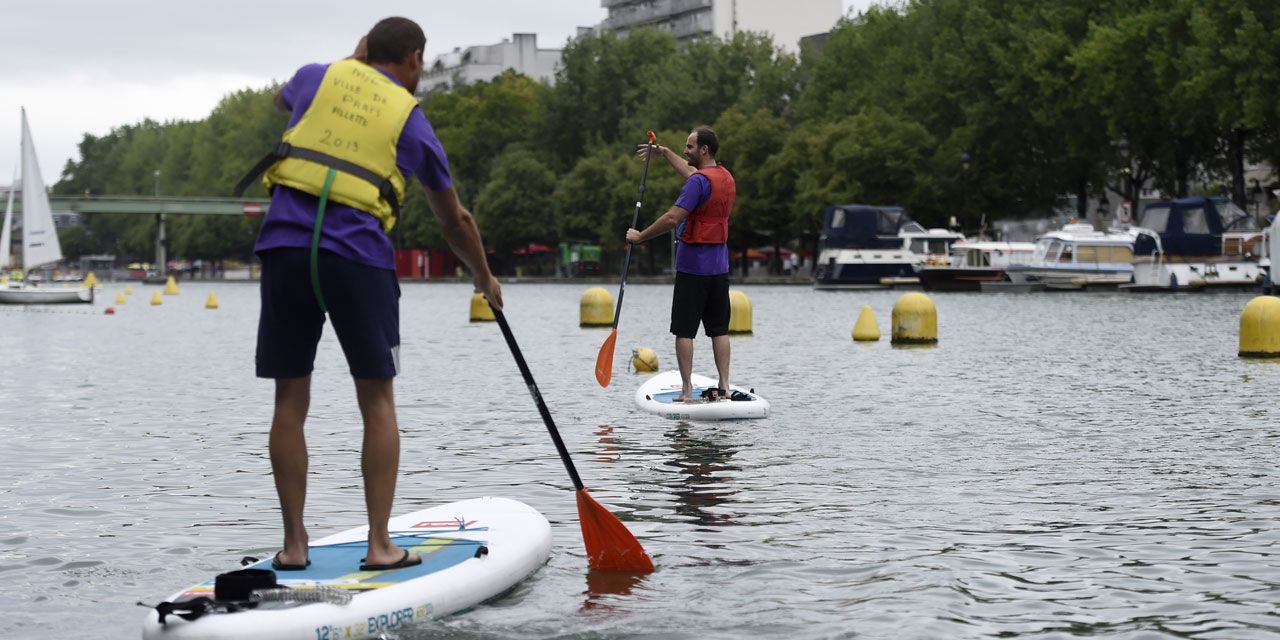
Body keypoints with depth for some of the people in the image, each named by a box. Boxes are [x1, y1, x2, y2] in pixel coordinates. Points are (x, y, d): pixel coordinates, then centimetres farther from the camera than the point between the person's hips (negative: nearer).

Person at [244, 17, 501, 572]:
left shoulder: (318, 77, 15)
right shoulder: (413, 122, 11)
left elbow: (283, 101, 42)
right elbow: (454, 221, 22)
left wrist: (353, 63, 46)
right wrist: (485, 279, 37)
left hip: (285, 244, 2)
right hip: (359, 256, -2)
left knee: (290, 401, 8)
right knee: (377, 400, 8)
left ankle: (293, 546, 11)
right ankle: (380, 545, 5)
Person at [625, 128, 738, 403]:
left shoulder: (700, 181, -17)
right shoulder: (726, 176, 11)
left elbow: (673, 218, -22)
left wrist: (640, 236, -12)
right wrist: (664, 152, 39)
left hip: (693, 266, -8)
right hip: (719, 266, 8)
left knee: (684, 331, -2)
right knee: (719, 330, 10)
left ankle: (687, 391, -3)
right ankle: (724, 387, 8)